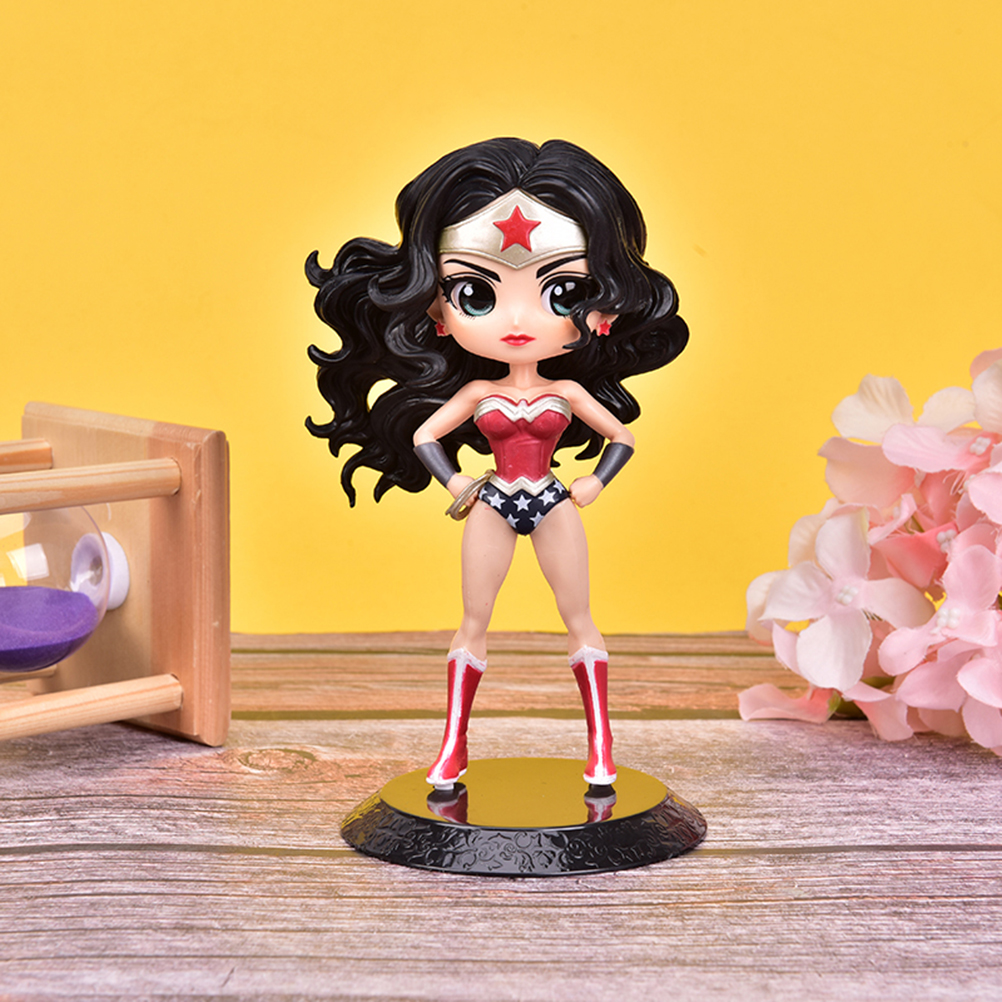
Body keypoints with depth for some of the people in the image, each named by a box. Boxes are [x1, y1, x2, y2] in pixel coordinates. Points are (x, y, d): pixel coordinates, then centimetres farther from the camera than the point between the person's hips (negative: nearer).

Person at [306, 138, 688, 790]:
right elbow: (422, 435, 6)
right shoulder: (476, 392, -3)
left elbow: (623, 436, 8)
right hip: (494, 504, 0)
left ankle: (602, 749, 10)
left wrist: (593, 485, -2)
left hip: (552, 503, 0)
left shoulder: (569, 392, -3)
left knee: (579, 621, 3)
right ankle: (454, 750, 14)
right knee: (473, 625, 6)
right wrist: (454, 484, -2)